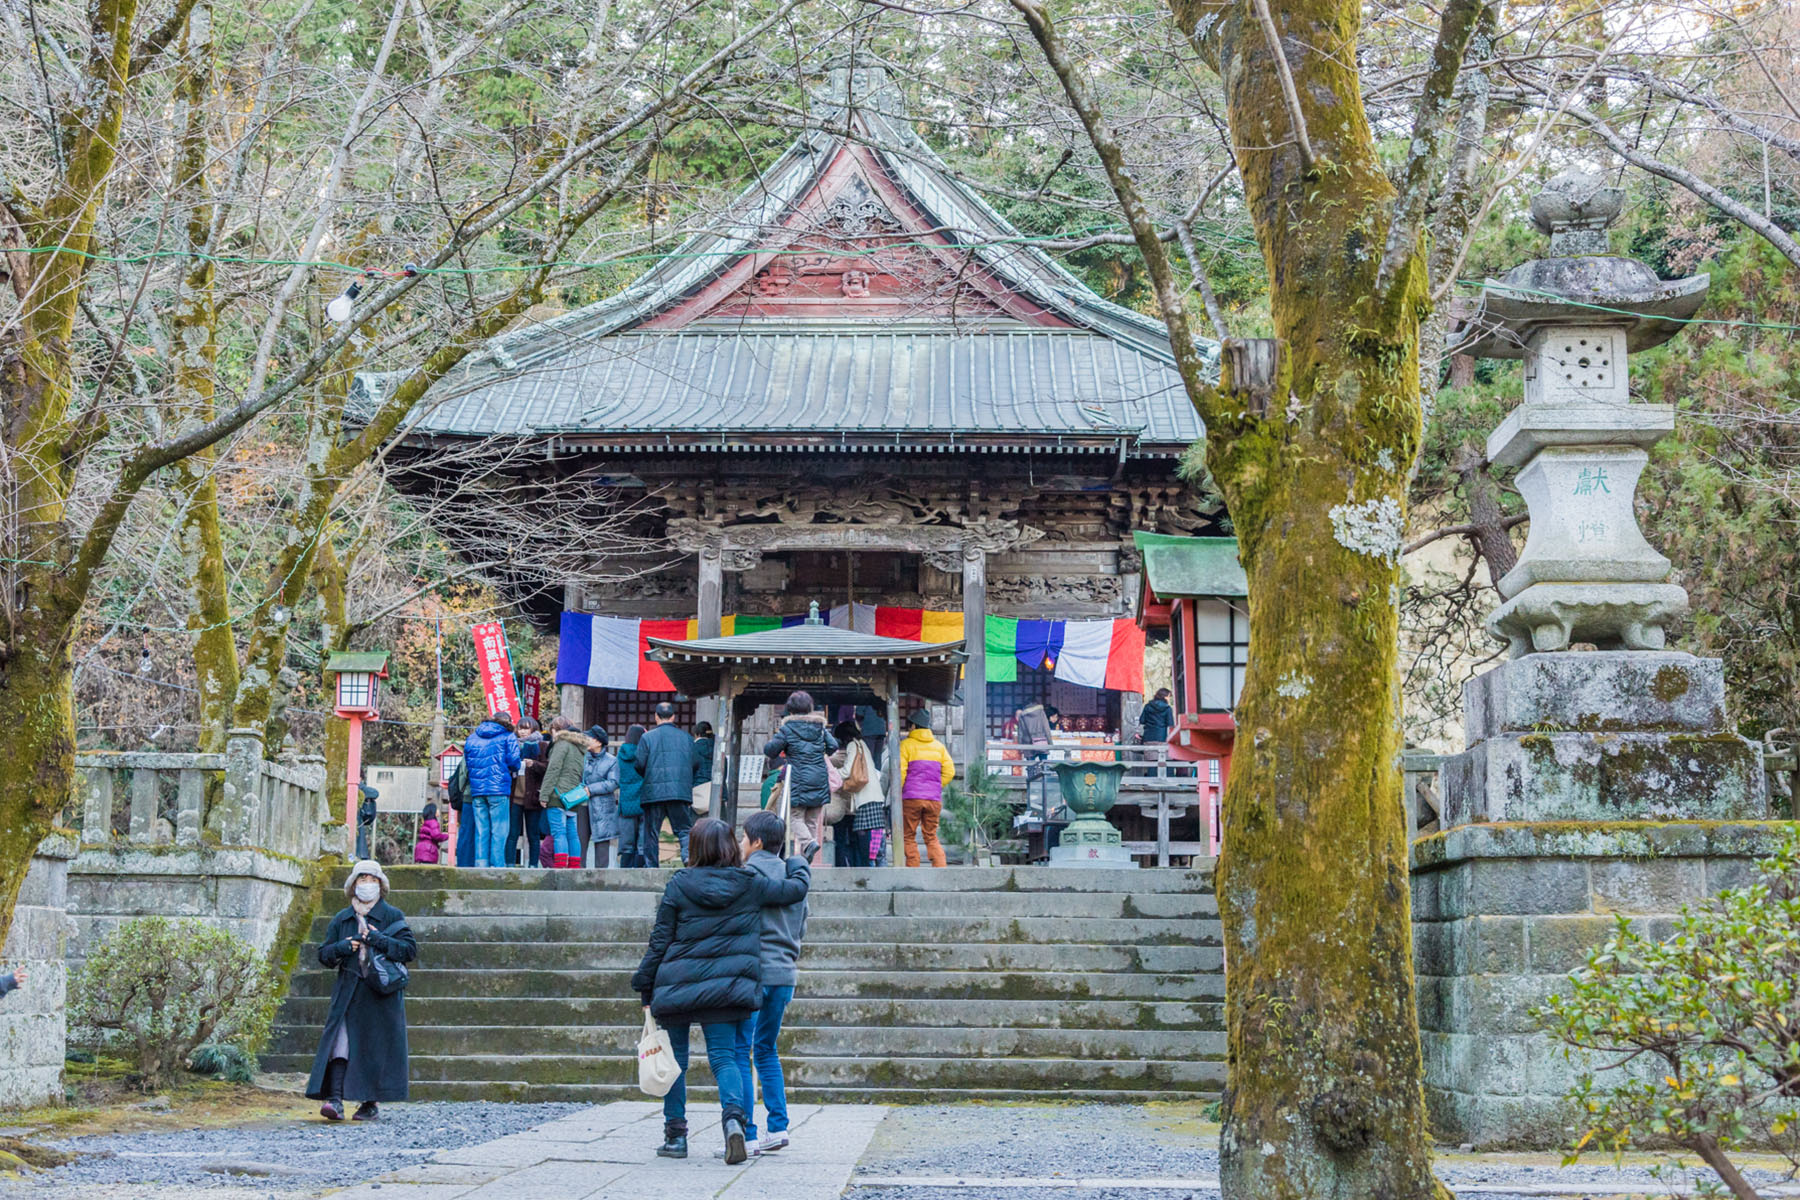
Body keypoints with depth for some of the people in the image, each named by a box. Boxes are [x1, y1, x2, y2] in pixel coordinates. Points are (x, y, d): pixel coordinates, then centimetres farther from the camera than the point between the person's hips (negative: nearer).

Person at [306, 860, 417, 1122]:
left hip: (382, 994, -2)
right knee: (340, 1041, -12)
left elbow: (410, 949, -4)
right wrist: (343, 947, -8)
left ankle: (372, 1103, 10)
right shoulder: (341, 920, 14)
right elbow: (323, 954, 13)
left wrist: (379, 940, -13)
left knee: (377, 1047, 0)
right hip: (348, 993, 2)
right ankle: (334, 1099, -18)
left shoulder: (393, 917, 5)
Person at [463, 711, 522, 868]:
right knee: (499, 830, -3)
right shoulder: (508, 737, 2)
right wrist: (513, 770, 16)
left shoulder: (472, 737, 16)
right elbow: (513, 761, -5)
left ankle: (481, 864, 3)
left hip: (476, 790, 4)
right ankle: (497, 864, -8)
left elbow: (467, 762, 16)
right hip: (498, 789, -4)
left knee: (481, 830, 7)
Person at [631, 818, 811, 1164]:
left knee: (675, 1058, 13)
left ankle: (675, 1135, 18)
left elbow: (659, 940, 1)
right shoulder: (751, 883, 2)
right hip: (729, 986, 1)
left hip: (677, 985, -1)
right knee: (723, 1056, 3)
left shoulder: (678, 885, -1)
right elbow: (797, 888, 14)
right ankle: (733, 1116, -23)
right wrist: (797, 863, 35)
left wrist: (645, 987, 9)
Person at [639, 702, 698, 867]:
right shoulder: (686, 737, 6)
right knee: (684, 830, 6)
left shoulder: (647, 737, -1)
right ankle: (689, 856, -16)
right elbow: (694, 764, 9)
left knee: (650, 833, 8)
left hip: (654, 793, -1)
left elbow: (639, 765, -2)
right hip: (681, 791, 1)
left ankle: (650, 867, 8)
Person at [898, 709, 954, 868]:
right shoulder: (938, 746, 13)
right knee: (931, 837, 10)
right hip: (934, 799, 4)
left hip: (911, 797, -4)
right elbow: (949, 771, 8)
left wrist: (897, 793, 2)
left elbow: (900, 772, -9)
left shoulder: (906, 745, -1)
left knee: (908, 837, 3)